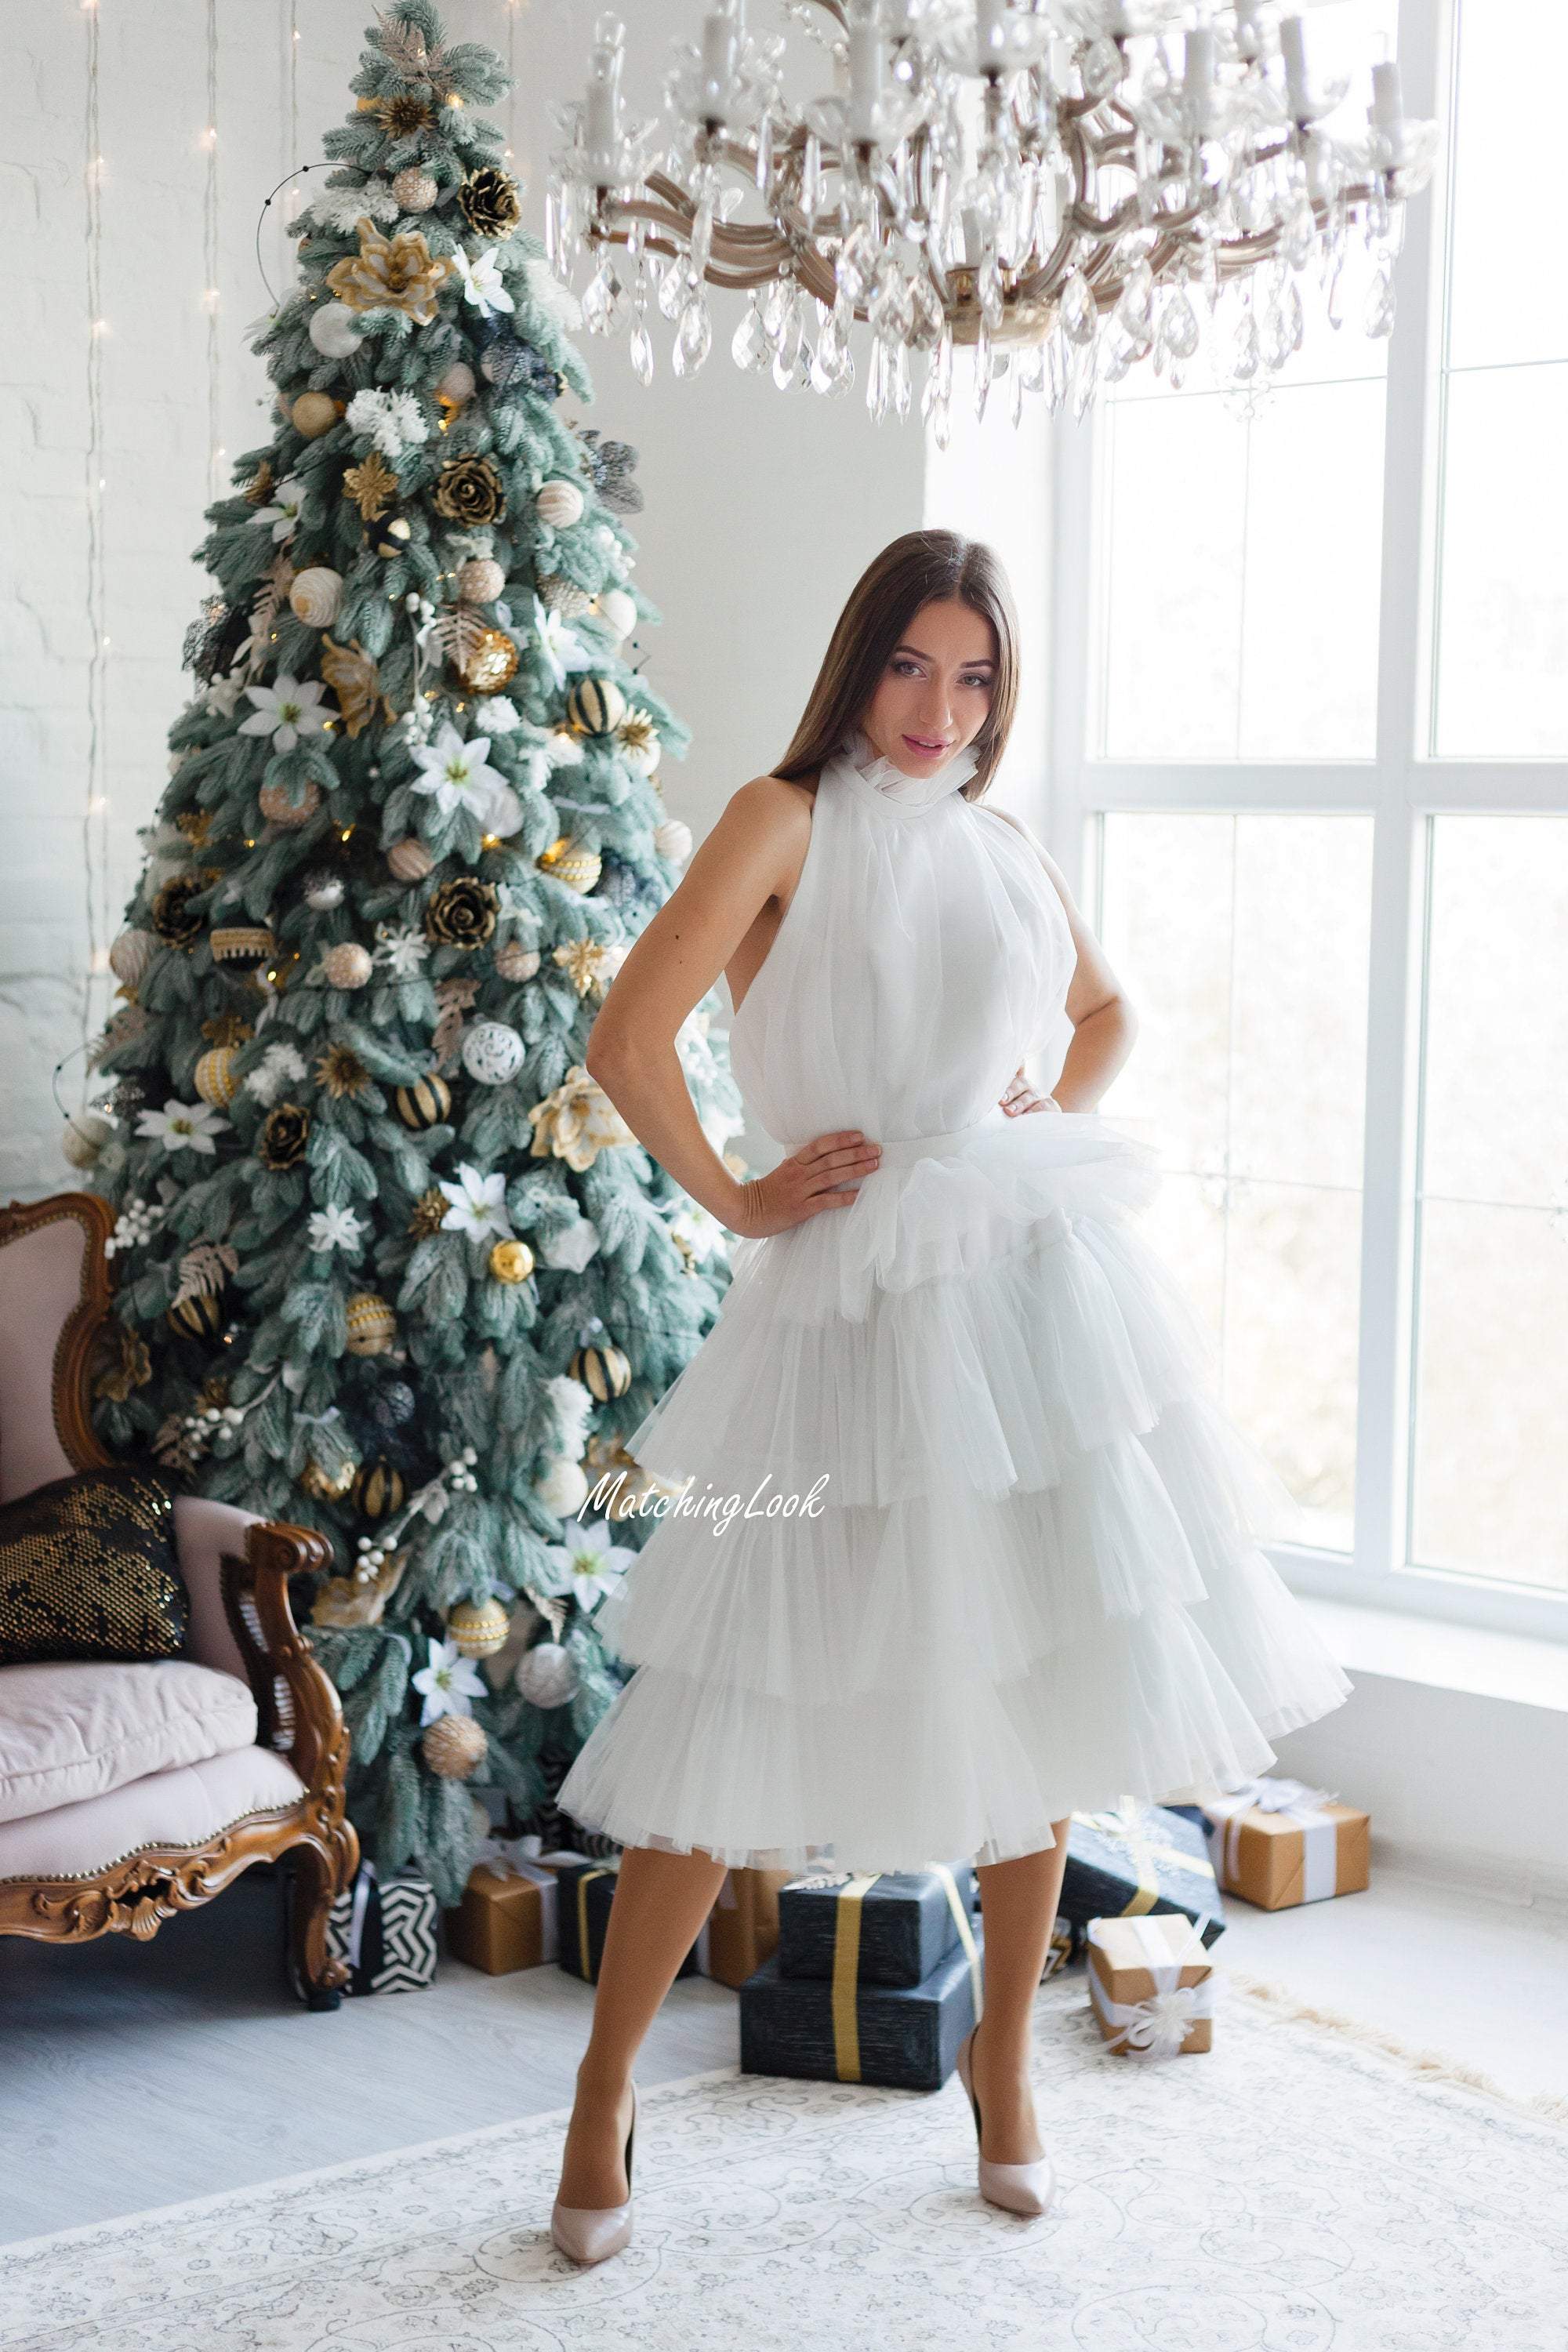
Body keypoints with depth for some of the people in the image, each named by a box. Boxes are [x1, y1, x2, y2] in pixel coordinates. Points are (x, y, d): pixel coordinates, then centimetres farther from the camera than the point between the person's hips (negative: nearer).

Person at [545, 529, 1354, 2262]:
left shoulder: (1004, 849, 12)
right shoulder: (788, 818, -3)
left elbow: (1106, 1008, 30)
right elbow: (626, 1043, -13)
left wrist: (1063, 1116, 12)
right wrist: (735, 1203, -6)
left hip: (1032, 1286, 5)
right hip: (851, 1300, -5)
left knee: (1040, 1690, 8)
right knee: (746, 1715, -2)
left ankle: (1002, 2056, 26)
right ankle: (604, 2091, 13)